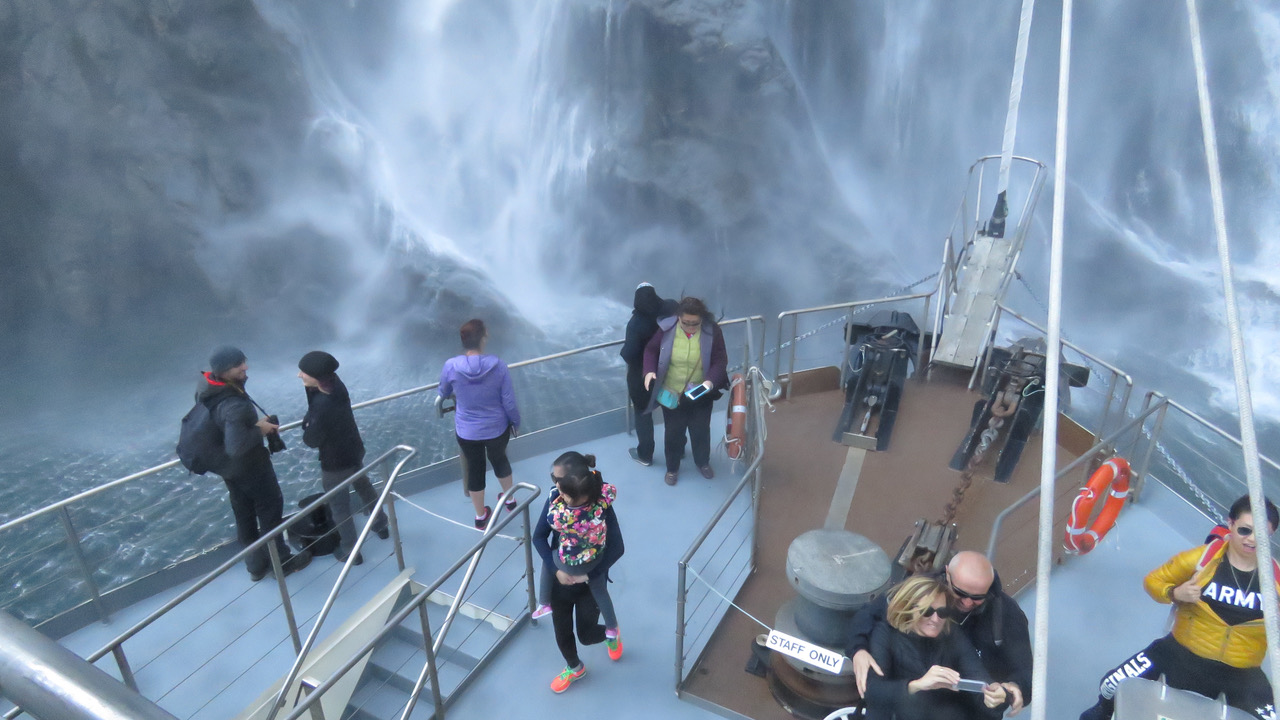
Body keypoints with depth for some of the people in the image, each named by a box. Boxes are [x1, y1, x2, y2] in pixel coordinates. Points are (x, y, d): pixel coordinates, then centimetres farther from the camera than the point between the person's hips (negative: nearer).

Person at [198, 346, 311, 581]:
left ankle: (256, 563, 39)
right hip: (249, 465, -8)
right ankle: (281, 561, 30)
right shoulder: (235, 406, -38)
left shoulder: (204, 386, -9)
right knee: (271, 509, 14)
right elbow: (237, 447, -42)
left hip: (227, 465, 8)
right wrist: (260, 430, -25)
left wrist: (255, 423, 2)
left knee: (244, 513, 22)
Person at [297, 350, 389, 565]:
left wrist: (306, 424, -6)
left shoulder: (322, 407, -37)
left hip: (335, 463, -8)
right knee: (365, 489, 29)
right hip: (354, 451, 8)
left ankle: (350, 552, 31)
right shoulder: (336, 383, -14)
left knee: (339, 507, 14)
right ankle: (381, 526, 51)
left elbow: (311, 440, -22)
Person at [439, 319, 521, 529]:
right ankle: (510, 500, 51)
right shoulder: (498, 366, -22)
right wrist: (516, 422, 5)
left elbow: (444, 393, 2)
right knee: (500, 459, 29)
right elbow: (509, 402, -14)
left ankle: (480, 516, 40)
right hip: (497, 428, 0)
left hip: (467, 431, 0)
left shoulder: (450, 366, -19)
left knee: (474, 469, 22)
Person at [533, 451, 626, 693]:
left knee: (586, 634, 11)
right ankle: (574, 667, 49)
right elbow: (539, 536, -8)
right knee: (561, 630, 18)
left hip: (590, 580, -3)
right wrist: (556, 569, -19)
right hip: (559, 577, 3)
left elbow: (617, 547, -21)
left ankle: (611, 632, 47)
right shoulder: (555, 498, -15)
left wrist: (589, 574, -24)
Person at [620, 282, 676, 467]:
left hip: (642, 376, -4)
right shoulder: (671, 309, -15)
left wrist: (623, 350, -8)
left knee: (643, 413, 17)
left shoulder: (636, 322, -28)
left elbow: (629, 355, -29)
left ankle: (645, 455, 33)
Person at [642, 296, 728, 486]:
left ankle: (703, 462, 49)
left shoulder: (712, 332, -17)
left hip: (701, 394, 1)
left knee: (701, 430, 21)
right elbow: (651, 350, -3)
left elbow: (720, 360, -13)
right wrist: (649, 371, -21)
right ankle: (672, 468, 41)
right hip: (671, 393, -1)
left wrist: (711, 380, -31)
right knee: (673, 432, 16)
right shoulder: (666, 328, -17)